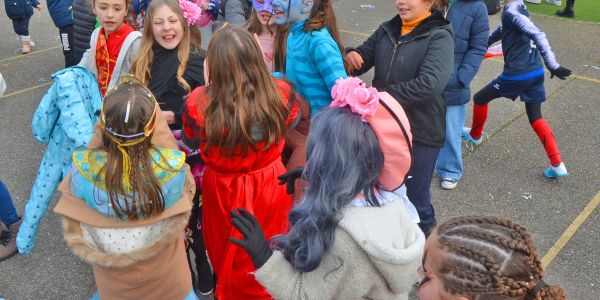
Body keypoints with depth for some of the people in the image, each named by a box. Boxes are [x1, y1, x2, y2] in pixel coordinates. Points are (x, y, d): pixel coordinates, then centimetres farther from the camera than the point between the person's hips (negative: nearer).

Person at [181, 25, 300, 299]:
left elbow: (190, 143, -5)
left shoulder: (200, 104, -28)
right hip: (271, 186, 2)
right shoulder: (281, 93, -23)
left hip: (224, 191, -1)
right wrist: (256, 70, 5)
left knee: (227, 258, 28)